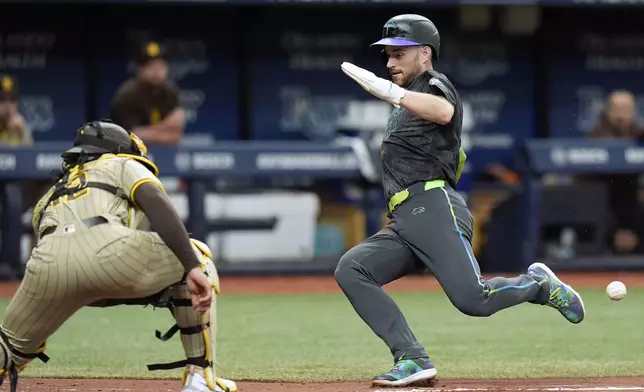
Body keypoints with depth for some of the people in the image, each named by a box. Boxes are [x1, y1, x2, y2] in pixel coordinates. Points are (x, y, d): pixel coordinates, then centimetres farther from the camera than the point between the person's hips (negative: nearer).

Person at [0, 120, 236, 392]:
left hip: (48, 262, 4)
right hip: (108, 251, -4)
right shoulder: (124, 165, 29)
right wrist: (193, 268, -2)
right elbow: (158, 207, 8)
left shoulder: (47, 199, 43)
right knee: (195, 257, 24)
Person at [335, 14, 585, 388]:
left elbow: (444, 112, -26)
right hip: (401, 223, 9)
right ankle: (413, 360, -22)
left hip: (434, 207, -9)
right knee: (350, 270, -13)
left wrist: (388, 91, -39)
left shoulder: (435, 86, 2)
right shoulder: (409, 101, 30)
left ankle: (540, 285, 8)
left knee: (472, 299, -24)